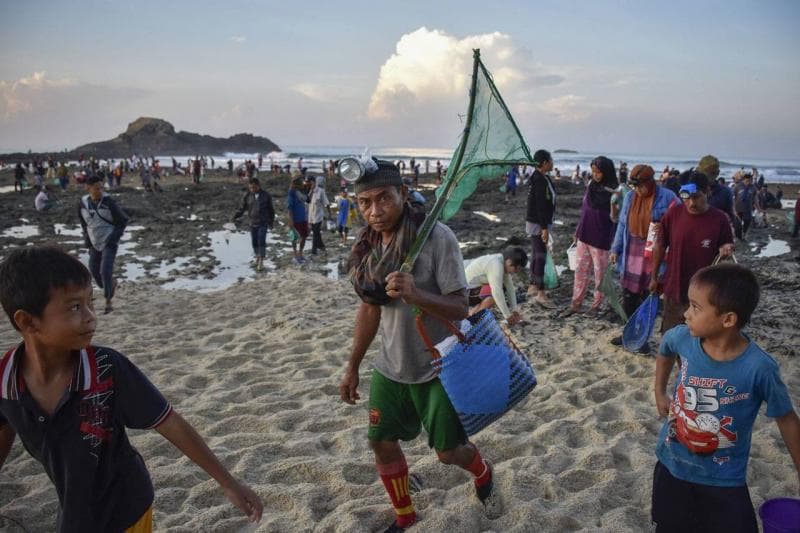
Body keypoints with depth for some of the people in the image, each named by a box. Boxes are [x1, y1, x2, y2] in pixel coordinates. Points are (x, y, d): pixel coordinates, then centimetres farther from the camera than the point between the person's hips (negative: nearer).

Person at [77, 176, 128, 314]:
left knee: (105, 270, -16)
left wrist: (115, 236, -13)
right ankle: (111, 284, 38)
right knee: (94, 271, 8)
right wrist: (87, 238, 8)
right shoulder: (82, 204, -1)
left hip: (109, 243, -5)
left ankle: (108, 302, -5)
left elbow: (123, 220, -5)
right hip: (94, 244, 5)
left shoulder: (108, 202, -13)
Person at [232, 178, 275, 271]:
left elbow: (271, 210, 4)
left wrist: (271, 222, 6)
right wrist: (235, 216, -15)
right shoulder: (247, 196, -3)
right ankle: (257, 256, 32)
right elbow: (242, 208, 2)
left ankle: (261, 261, -6)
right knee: (254, 242, 9)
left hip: (263, 223, -2)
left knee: (261, 241, -11)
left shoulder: (266, 195, -5)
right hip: (253, 223, 3)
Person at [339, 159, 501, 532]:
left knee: (449, 451, 7)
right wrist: (352, 367, 12)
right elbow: (370, 308, 8)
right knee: (382, 444, 11)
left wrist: (414, 294, -41)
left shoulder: (438, 237, -22)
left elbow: (459, 308, -22)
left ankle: (483, 475, 44)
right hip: (390, 368, 5)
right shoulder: (368, 244, -5)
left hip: (438, 368, -5)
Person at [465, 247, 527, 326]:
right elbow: (497, 292, -32)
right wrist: (508, 316, -27)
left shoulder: (504, 263, 1)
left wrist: (514, 310, -2)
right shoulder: (495, 265, -28)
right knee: (495, 294, -27)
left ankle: (472, 312, 15)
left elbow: (510, 287, 3)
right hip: (466, 289, -10)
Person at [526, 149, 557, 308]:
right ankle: (540, 294, -7)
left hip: (537, 222, 11)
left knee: (537, 254, 16)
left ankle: (532, 287, 26)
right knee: (541, 256, -9)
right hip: (538, 223, -11)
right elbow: (541, 206, -23)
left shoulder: (539, 178, 12)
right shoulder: (540, 181, -20)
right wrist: (545, 228, -23)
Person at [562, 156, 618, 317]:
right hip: (584, 235, 6)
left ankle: (597, 304, 21)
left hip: (600, 238, -6)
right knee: (581, 270, 9)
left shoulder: (612, 192, -13)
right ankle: (576, 304, 16)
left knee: (600, 272, 8)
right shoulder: (592, 185, 6)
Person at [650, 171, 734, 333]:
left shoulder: (719, 219, -11)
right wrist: (654, 277, 9)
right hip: (674, 289, 2)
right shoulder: (673, 213, -8)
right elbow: (660, 246, 3)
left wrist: (725, 251, -23)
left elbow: (725, 247, 2)